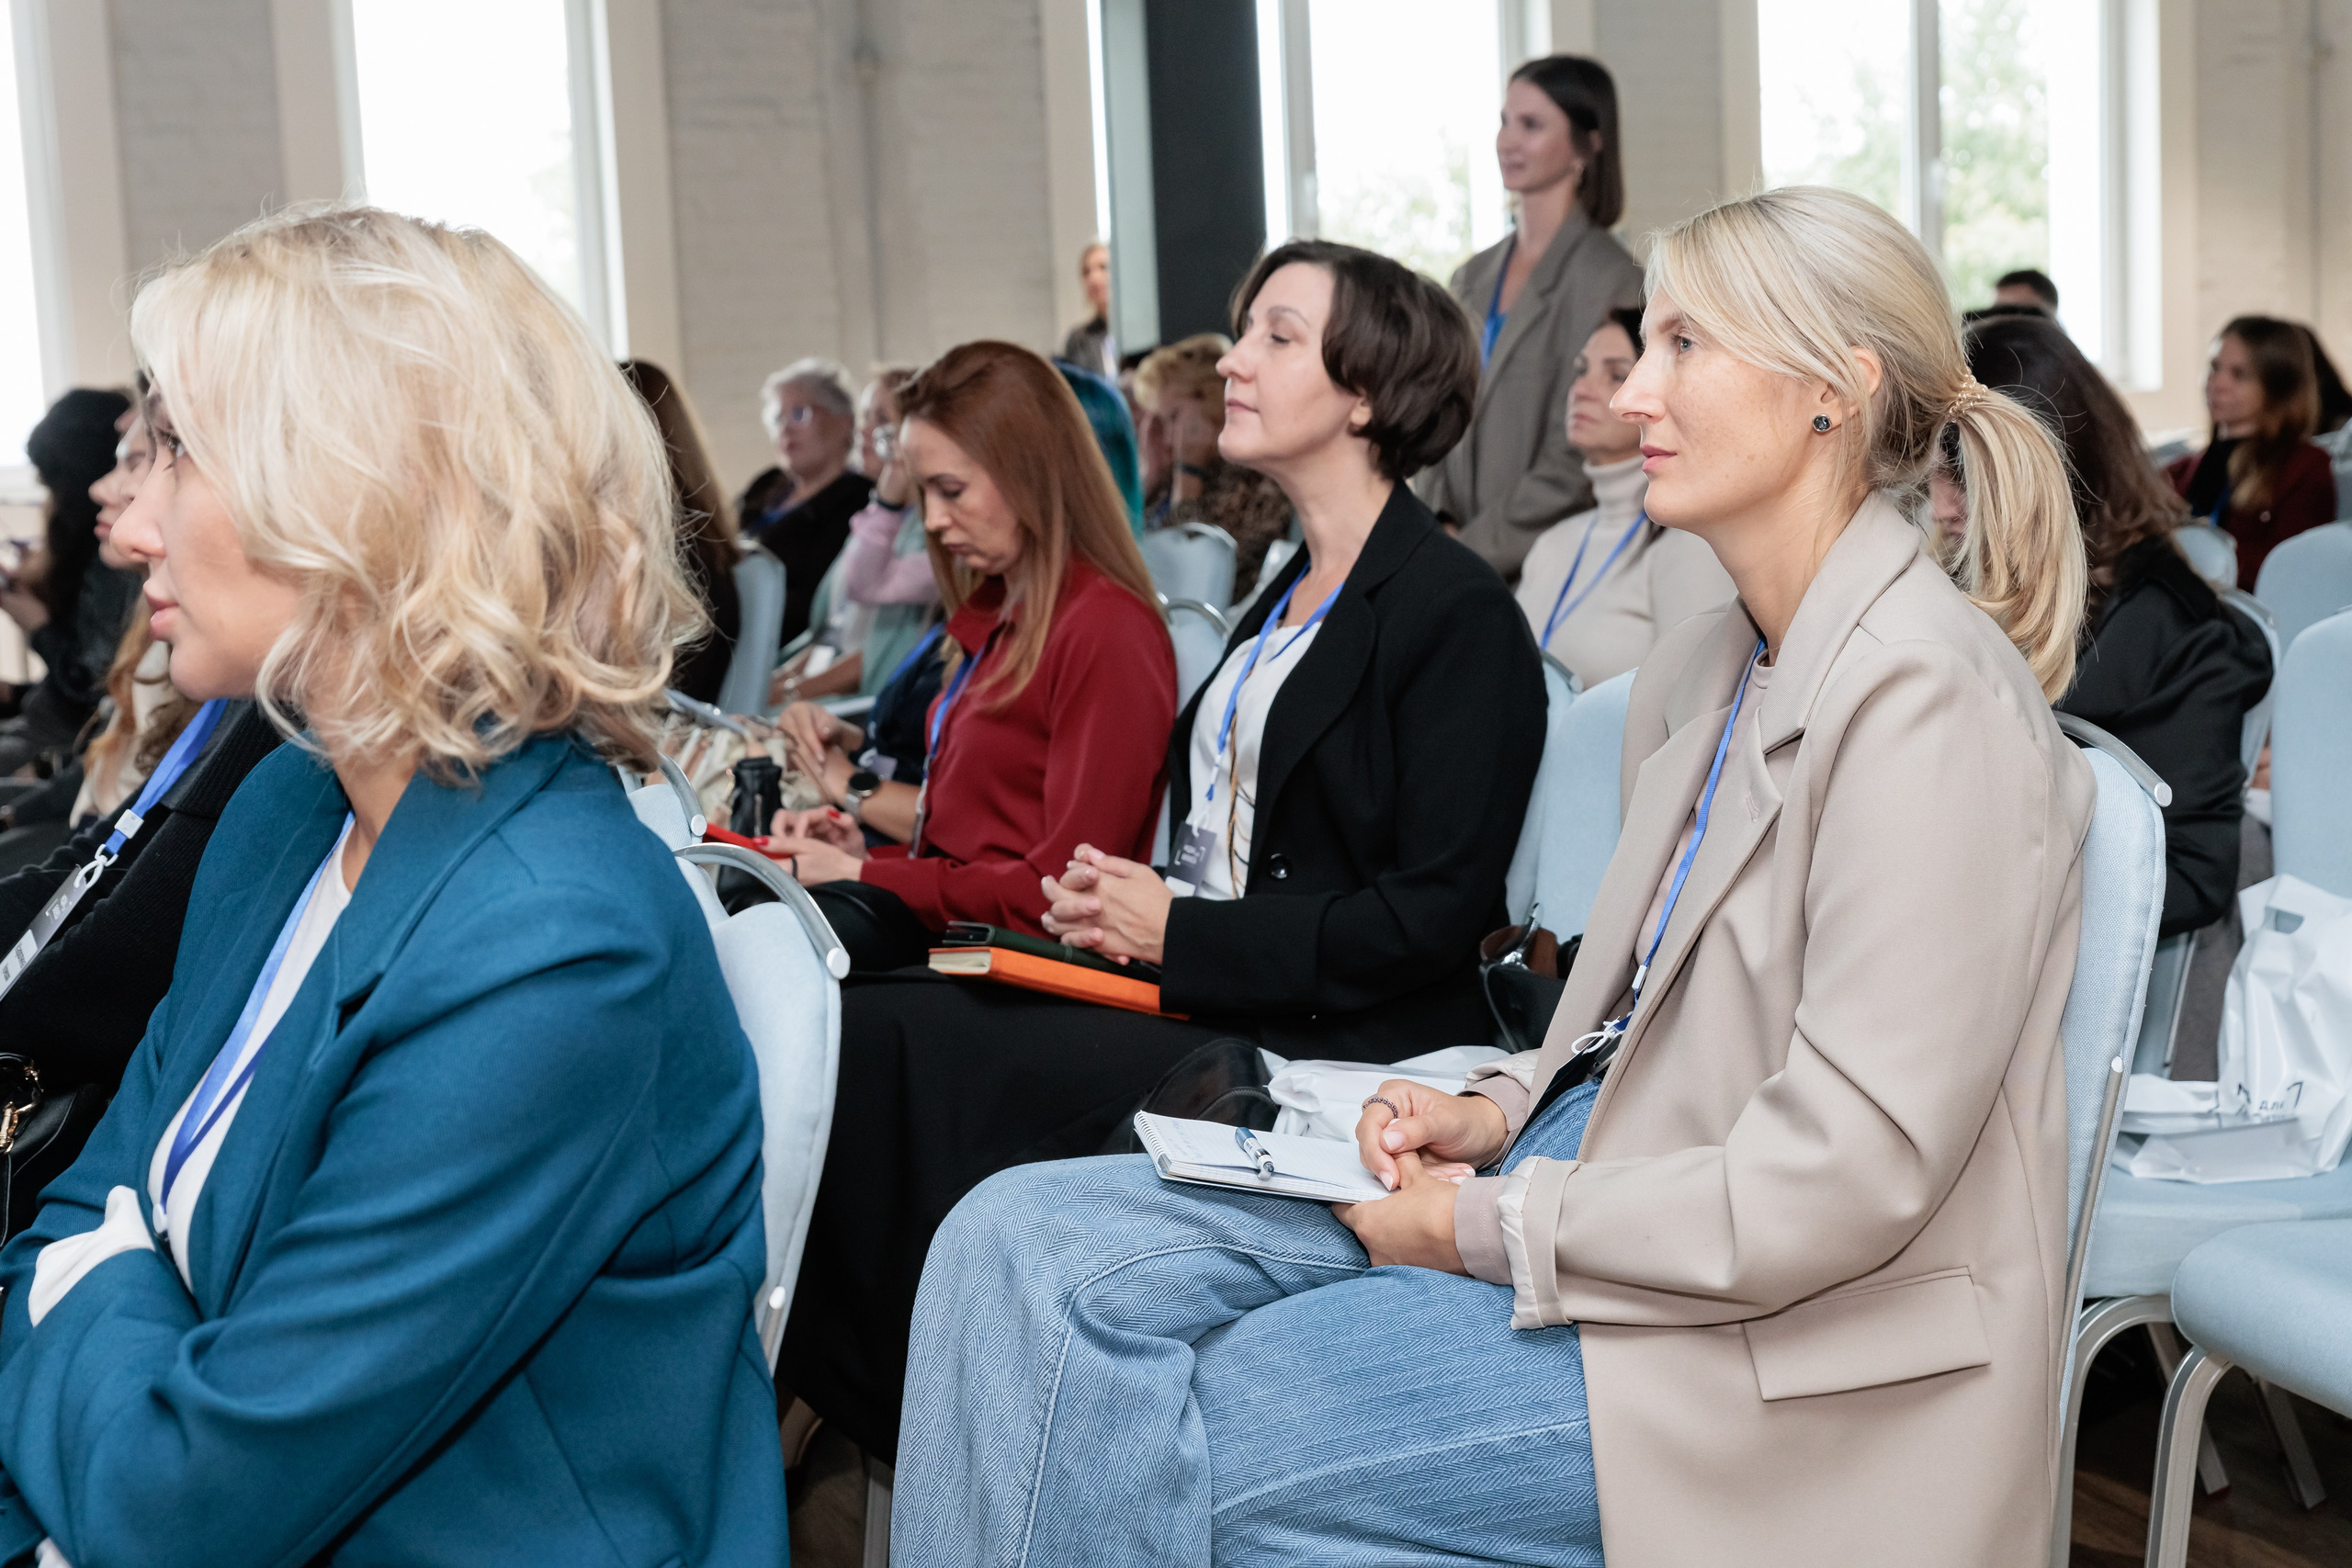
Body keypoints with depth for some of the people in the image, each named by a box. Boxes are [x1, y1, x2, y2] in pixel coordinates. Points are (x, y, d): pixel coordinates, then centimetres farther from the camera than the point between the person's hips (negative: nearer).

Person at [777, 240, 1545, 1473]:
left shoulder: (1458, 611, -8)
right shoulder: (1287, 596, 20)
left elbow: (1434, 916, -14)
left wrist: (1183, 934, -12)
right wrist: (1125, 905, 1)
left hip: (1331, 1055, -8)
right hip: (1213, 1009, 9)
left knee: (892, 1053, -21)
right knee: (873, 1031, -12)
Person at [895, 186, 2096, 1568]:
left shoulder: (1935, 705, -18)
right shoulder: (1700, 671, 12)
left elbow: (1843, 1179, -22)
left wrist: (1489, 1224, -15)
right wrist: (1498, 1112, 2)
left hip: (1780, 1342, -8)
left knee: (1183, 1450, -20)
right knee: (1025, 1244, -6)